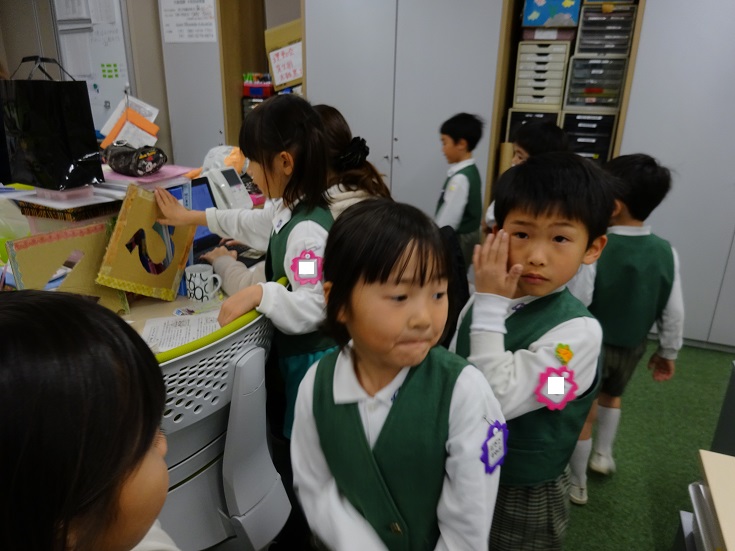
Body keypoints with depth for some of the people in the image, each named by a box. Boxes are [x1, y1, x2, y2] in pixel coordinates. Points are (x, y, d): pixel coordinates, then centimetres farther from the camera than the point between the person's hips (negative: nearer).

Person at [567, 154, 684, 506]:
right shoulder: (666, 252, -10)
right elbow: (673, 311, -2)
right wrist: (668, 351, 13)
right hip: (632, 347, 5)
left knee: (583, 412, 14)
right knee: (612, 395, 34)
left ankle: (577, 484, 31)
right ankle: (603, 453, 47)